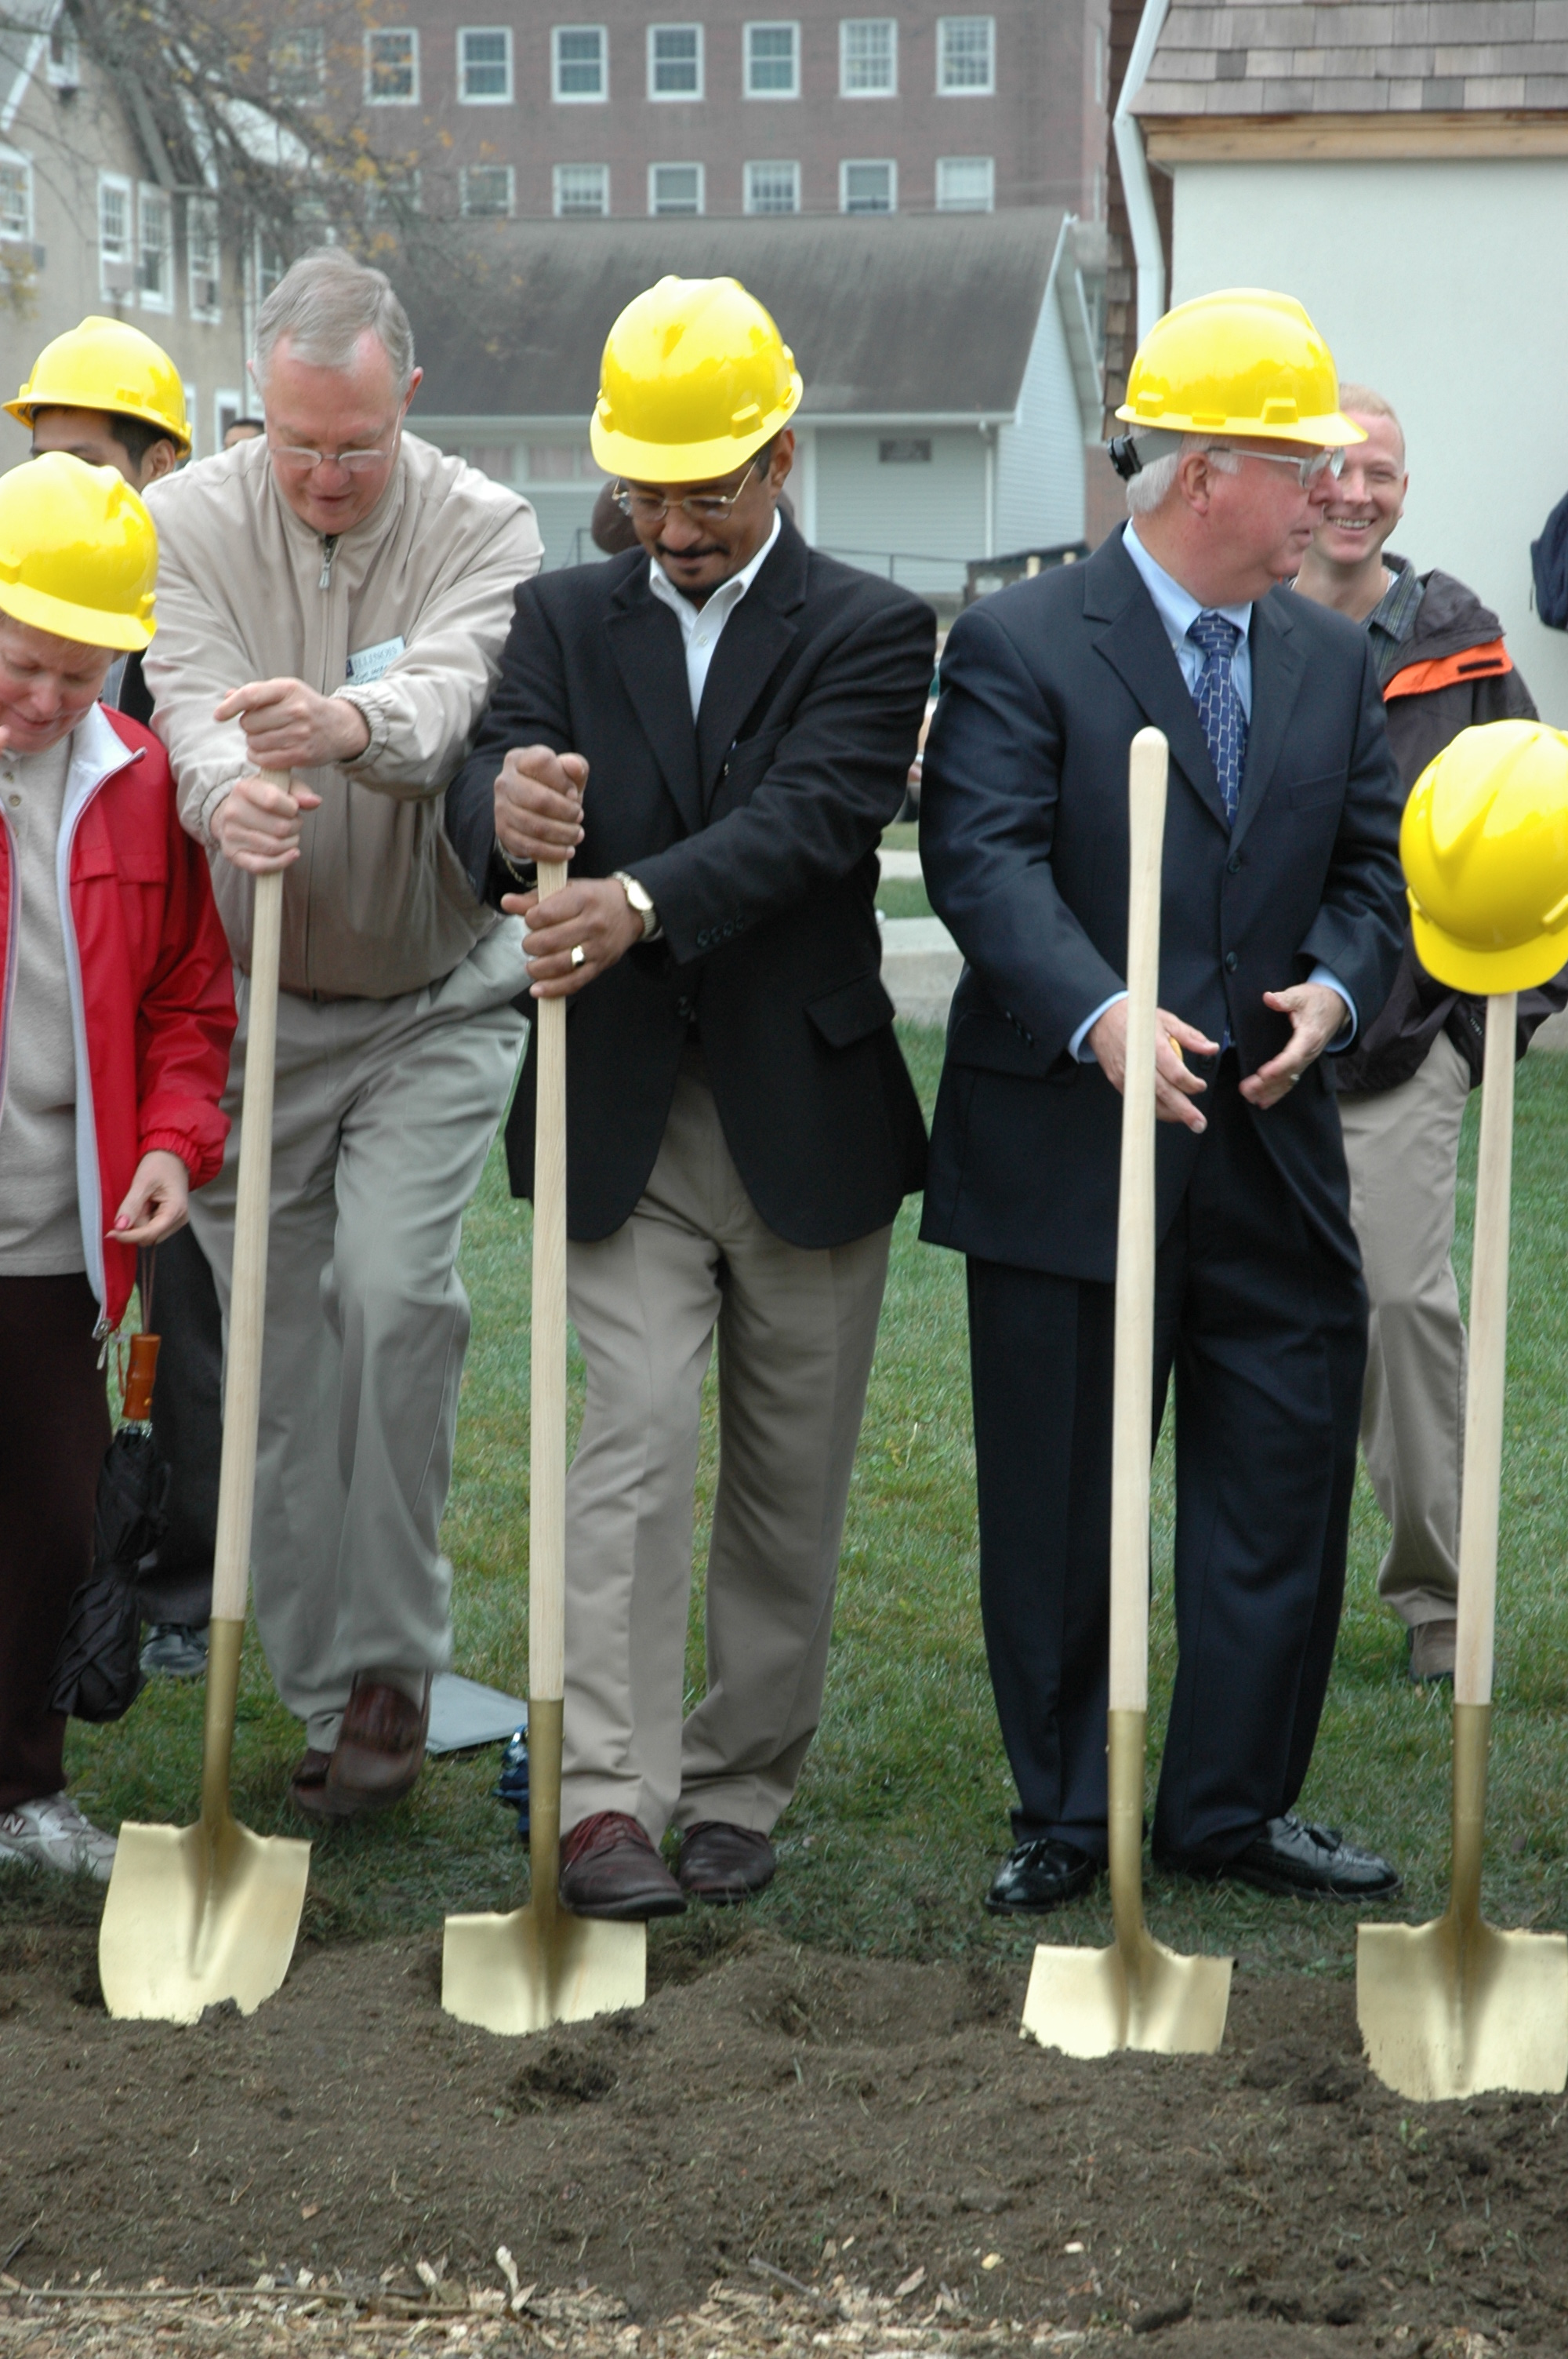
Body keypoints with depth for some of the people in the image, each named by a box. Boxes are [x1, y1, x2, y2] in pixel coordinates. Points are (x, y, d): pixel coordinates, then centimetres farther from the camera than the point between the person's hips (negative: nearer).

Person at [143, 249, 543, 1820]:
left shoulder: (482, 529, -10)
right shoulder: (189, 523, -5)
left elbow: (449, 692, -29)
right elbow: (195, 700, -20)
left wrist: (353, 724, -53)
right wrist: (228, 792, -45)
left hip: (436, 999, -2)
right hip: (254, 1001, 2)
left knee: (393, 1291, -19)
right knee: (277, 1353, 5)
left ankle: (393, 1665, -5)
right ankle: (323, 1694, 18)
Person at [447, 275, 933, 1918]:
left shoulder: (868, 634, -1)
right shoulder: (563, 619, 7)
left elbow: (811, 820, -18)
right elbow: (484, 807, -8)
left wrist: (639, 901, -35)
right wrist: (506, 805, -34)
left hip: (808, 1124, 0)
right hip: (624, 1128, 0)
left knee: (789, 1480, 9)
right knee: (632, 1447, -10)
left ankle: (738, 1786, 23)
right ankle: (607, 1801, -11)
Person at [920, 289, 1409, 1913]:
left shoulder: (1333, 664, 12)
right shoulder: (1020, 646, -7)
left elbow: (1371, 862, 13)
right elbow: (985, 860, -17)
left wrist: (1336, 984, -8)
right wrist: (1098, 1015, -31)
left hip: (1273, 1159, 5)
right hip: (1067, 1155, -5)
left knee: (1281, 1493, 8)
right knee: (1058, 1514, 6)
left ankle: (1229, 1808, 22)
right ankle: (1064, 1817, 21)